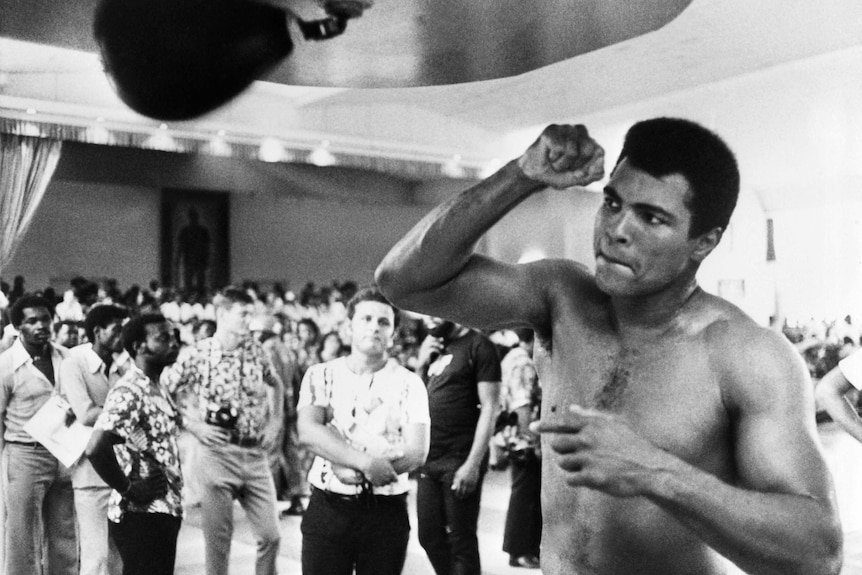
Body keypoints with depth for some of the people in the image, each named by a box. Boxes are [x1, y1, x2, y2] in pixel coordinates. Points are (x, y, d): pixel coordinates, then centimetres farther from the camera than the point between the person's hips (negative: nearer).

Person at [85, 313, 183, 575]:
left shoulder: (157, 389, 12)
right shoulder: (129, 392, -18)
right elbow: (96, 449, -31)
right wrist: (128, 489, -19)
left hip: (164, 511, 9)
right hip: (141, 515, -9)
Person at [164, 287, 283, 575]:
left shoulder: (255, 350, 5)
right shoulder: (196, 354, -8)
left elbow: (274, 384, 23)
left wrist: (275, 420, 11)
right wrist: (193, 425, -9)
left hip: (255, 454, 4)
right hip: (217, 454, -4)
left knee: (271, 534, 4)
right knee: (218, 538, 6)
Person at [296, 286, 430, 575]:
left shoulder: (408, 383, 2)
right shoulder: (321, 375, 4)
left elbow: (417, 451, -7)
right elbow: (308, 431, -12)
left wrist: (352, 470, -17)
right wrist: (366, 462, -23)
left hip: (387, 513, 0)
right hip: (328, 508, 0)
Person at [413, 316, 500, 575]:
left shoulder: (479, 346, -7)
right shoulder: (435, 348, 14)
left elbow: (489, 408, -12)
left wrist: (473, 464, -18)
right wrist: (421, 364, 2)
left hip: (460, 461, -7)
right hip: (429, 459, 7)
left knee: (461, 541, 0)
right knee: (430, 536, 12)